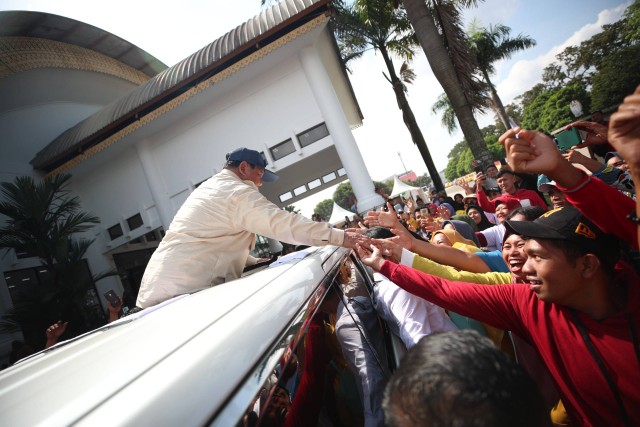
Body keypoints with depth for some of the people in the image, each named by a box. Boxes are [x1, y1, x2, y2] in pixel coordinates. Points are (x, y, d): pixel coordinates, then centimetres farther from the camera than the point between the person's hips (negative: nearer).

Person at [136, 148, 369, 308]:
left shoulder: (207, 188, 22)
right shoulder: (238, 192, -10)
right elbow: (284, 223, -19)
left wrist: (253, 261, 26)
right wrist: (340, 237, -16)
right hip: (184, 291, -10)